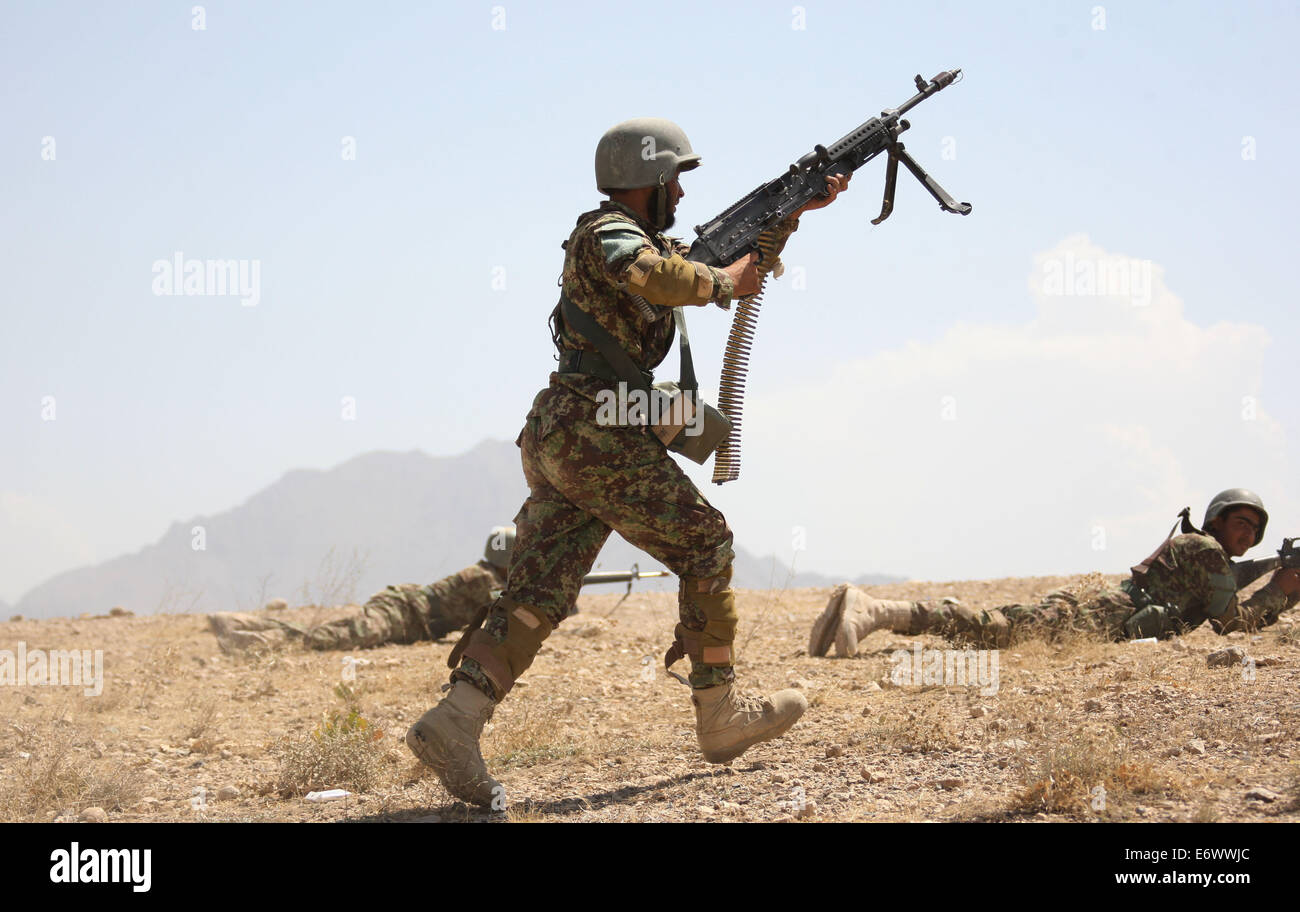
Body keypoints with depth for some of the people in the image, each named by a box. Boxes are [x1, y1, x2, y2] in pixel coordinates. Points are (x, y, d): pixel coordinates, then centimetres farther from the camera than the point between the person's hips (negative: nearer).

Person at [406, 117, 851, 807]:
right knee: (705, 548, 5)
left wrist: (793, 210, 28)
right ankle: (720, 716, 13)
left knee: (540, 590, -1)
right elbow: (653, 278, -30)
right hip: (599, 435, -9)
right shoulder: (607, 233, -6)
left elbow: (736, 266, 34)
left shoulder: (642, 240, 24)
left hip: (552, 439, 9)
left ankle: (455, 721, -17)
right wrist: (720, 284, -13)